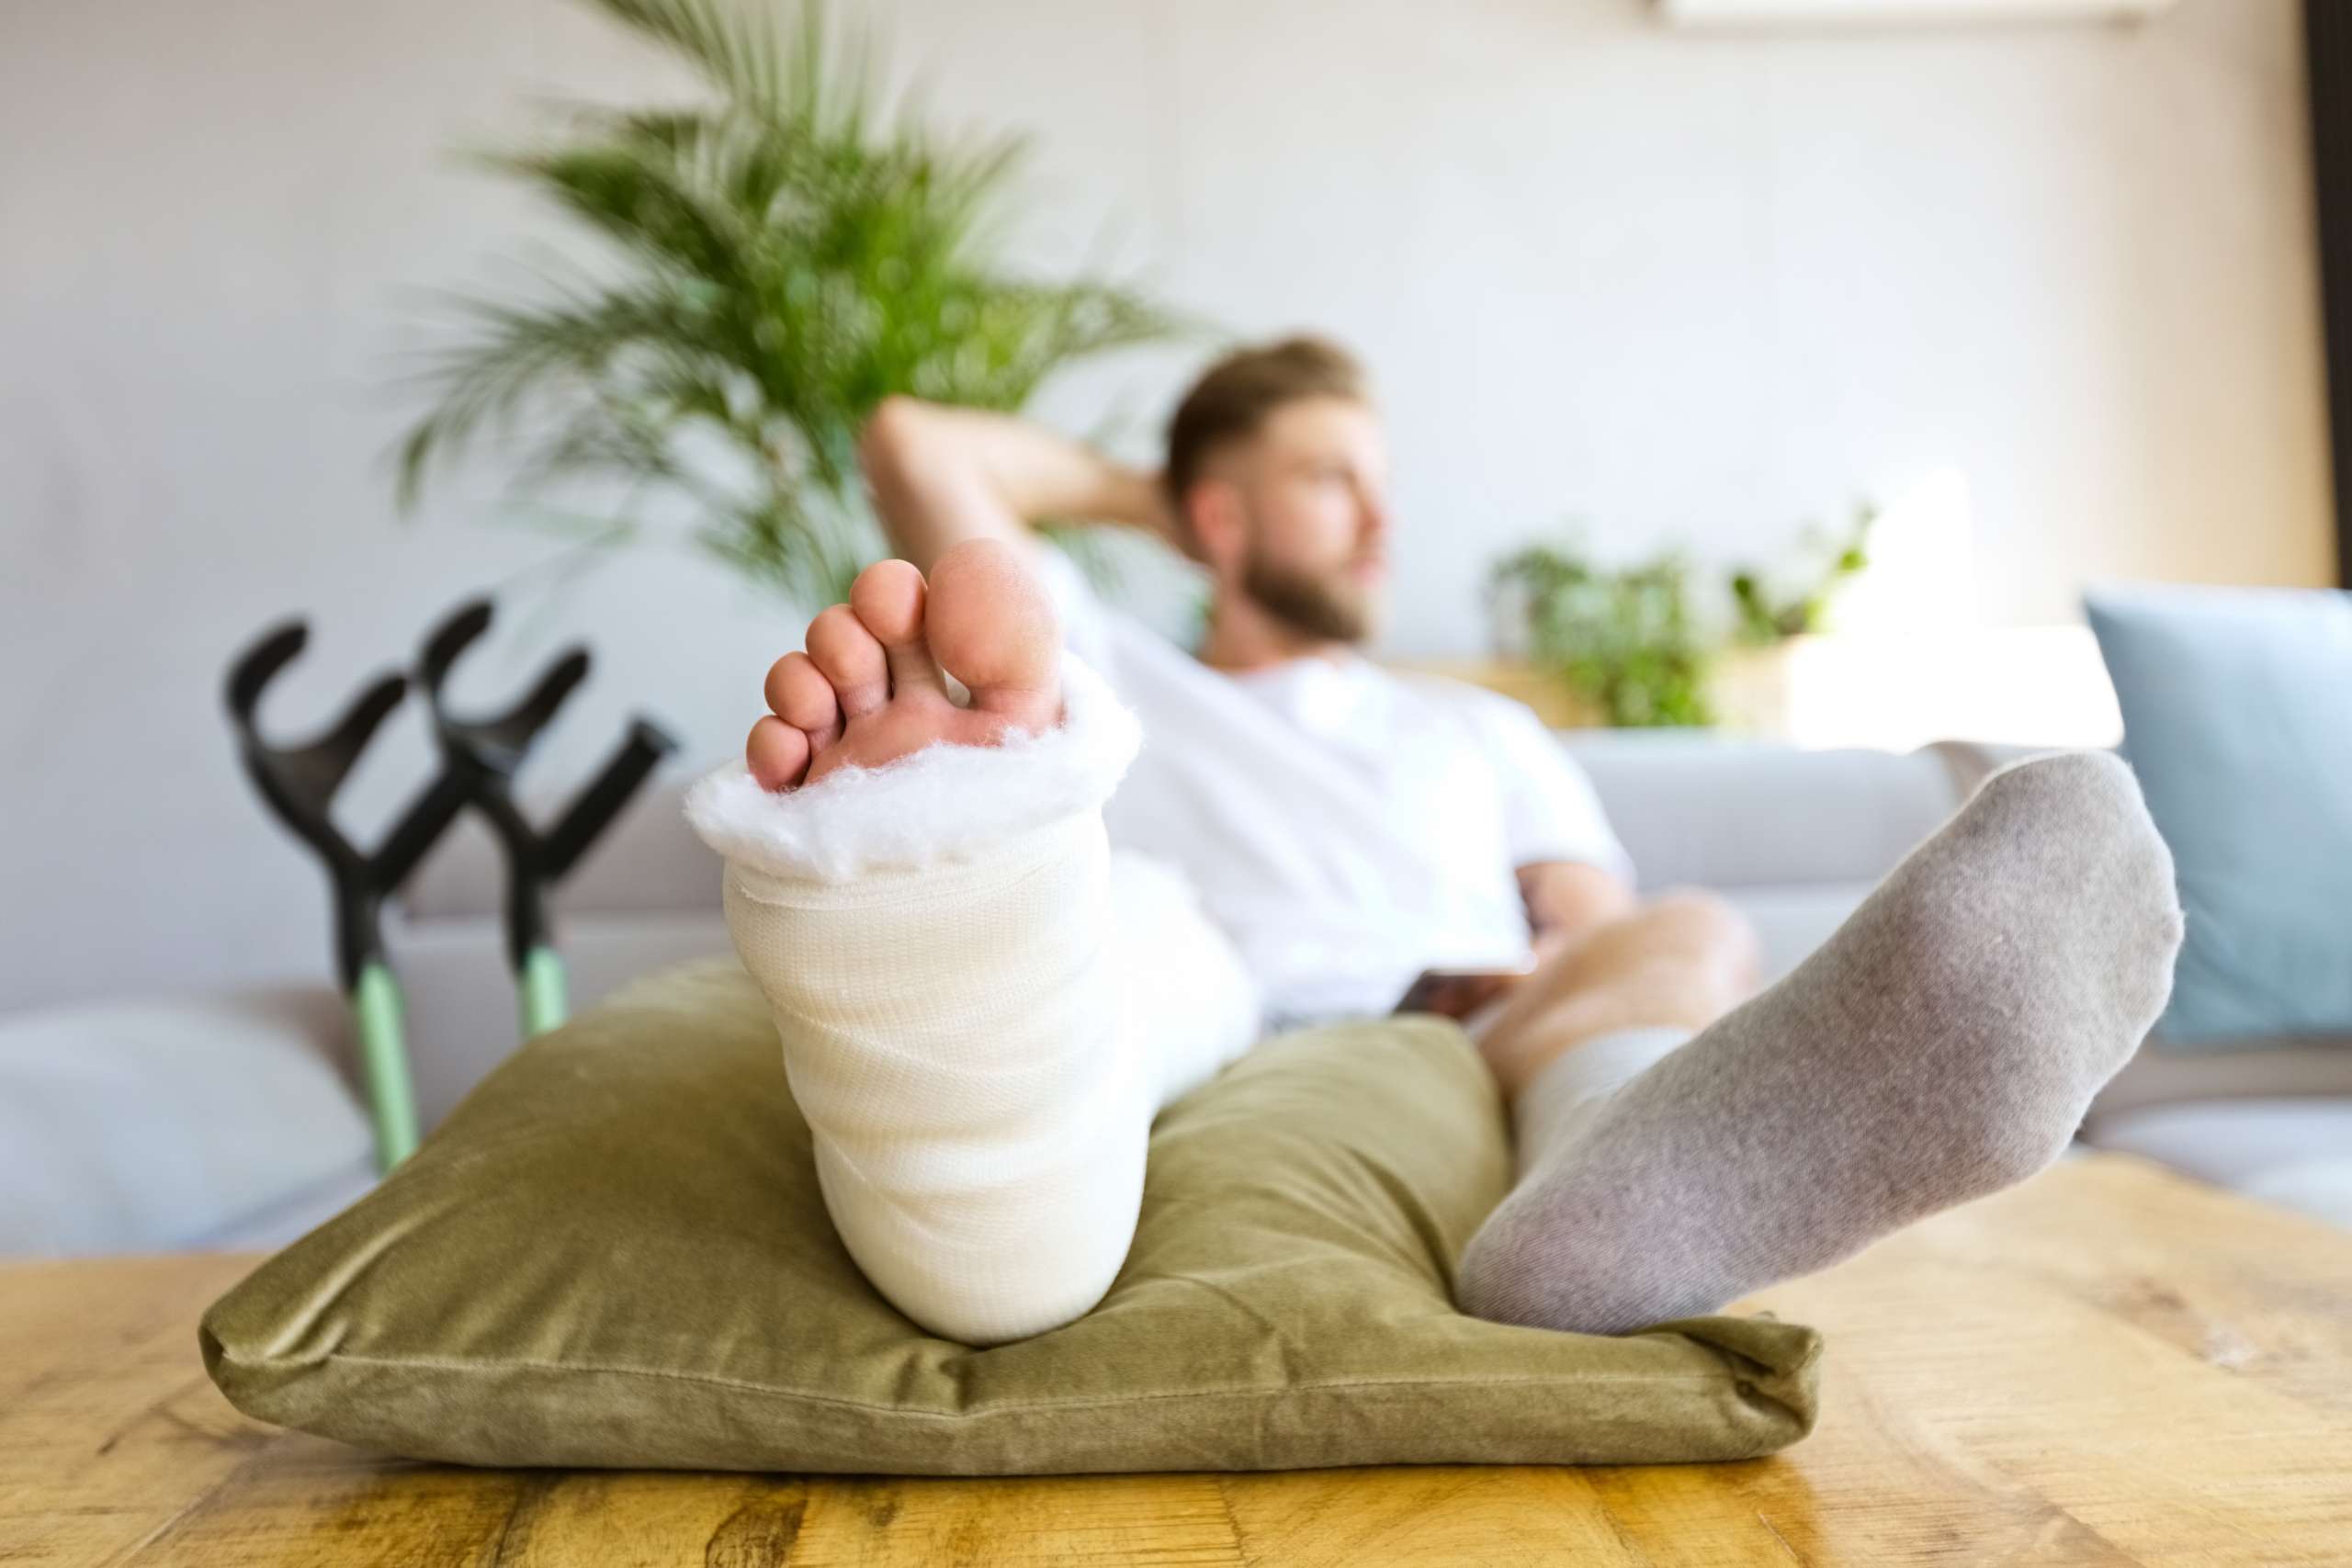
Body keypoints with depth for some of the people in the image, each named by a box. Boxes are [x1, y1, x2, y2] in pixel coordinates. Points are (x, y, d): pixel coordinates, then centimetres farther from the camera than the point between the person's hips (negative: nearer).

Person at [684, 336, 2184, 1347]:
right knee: (1106, 910, -34)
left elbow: (1598, 935, 20)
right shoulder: (1108, 680, 28)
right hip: (1182, 1051, -2)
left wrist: (1548, 989, -5)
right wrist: (1142, 498, 33)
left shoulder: (1483, 732, 34)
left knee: (1687, 943, -27)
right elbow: (912, 443, 21)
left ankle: (1619, 1217, -63)